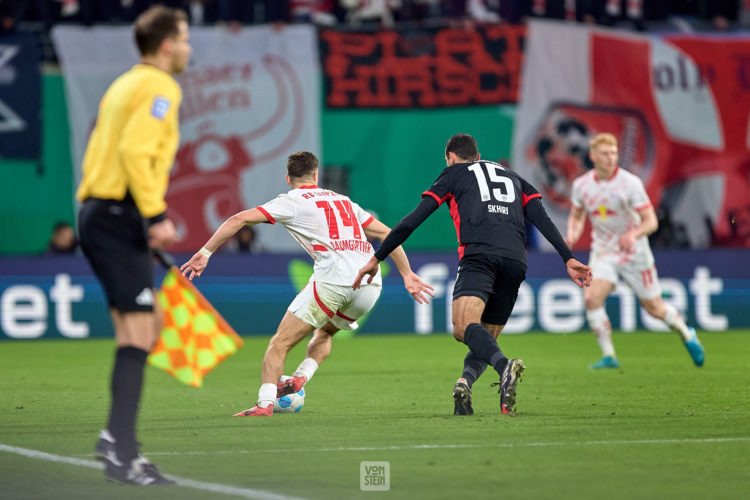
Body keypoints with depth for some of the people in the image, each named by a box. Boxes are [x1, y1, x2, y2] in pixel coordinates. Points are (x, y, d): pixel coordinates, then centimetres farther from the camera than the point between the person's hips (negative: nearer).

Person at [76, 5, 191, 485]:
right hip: (119, 217, -10)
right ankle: (123, 456, -14)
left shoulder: (126, 84, 20)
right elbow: (135, 150, -22)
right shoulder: (160, 87, -9)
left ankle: (116, 436, 12)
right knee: (136, 333, -11)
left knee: (150, 320, 15)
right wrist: (156, 215, -20)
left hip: (97, 210, 10)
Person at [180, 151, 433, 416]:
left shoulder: (291, 201, 10)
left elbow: (239, 219, 2)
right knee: (325, 332, 30)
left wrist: (205, 252, 7)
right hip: (371, 285, 6)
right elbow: (386, 233, 26)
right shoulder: (343, 200, 26)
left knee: (281, 342, 1)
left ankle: (265, 402, -13)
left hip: (333, 280, -6)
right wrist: (407, 275, 30)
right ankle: (301, 377, 7)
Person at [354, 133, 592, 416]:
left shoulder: (454, 174, 21)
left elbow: (413, 221, 16)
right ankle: (465, 382, -18)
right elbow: (543, 220, 17)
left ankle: (505, 367, -50)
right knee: (486, 340, 12)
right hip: (516, 260, 5)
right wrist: (568, 259, 11)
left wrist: (376, 258, 22)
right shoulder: (513, 177, 32)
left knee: (463, 326, -21)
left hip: (479, 255, -5)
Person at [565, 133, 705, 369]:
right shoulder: (581, 185, -5)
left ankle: (688, 336, 37)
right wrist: (572, 234, -9)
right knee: (592, 297, -22)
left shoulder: (630, 183, -17)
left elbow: (651, 221, -15)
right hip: (603, 251, 3)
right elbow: (576, 215, 13)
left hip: (634, 252, -3)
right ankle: (608, 356, -10)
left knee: (654, 307, 6)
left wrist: (633, 234, -36)